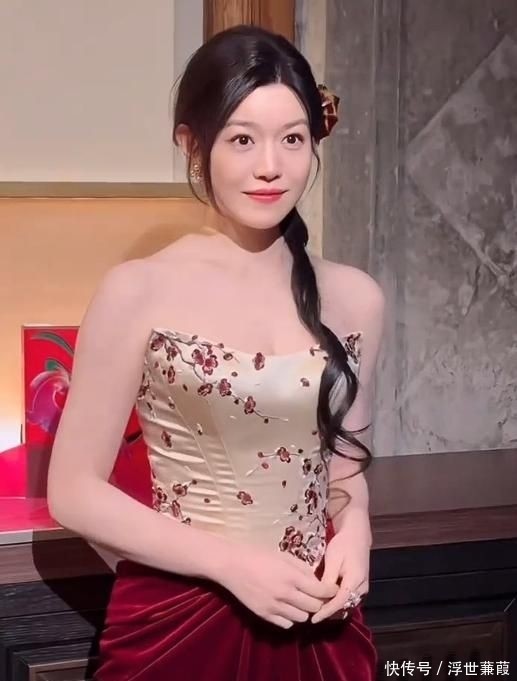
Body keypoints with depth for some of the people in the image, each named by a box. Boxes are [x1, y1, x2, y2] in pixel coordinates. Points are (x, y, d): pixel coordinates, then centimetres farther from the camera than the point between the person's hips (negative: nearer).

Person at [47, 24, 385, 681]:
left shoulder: (355, 297, -1)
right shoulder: (138, 292, -12)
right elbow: (74, 491, -9)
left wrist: (354, 529, -7)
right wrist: (230, 562, -16)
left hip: (318, 625, 4)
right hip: (176, 623, -3)